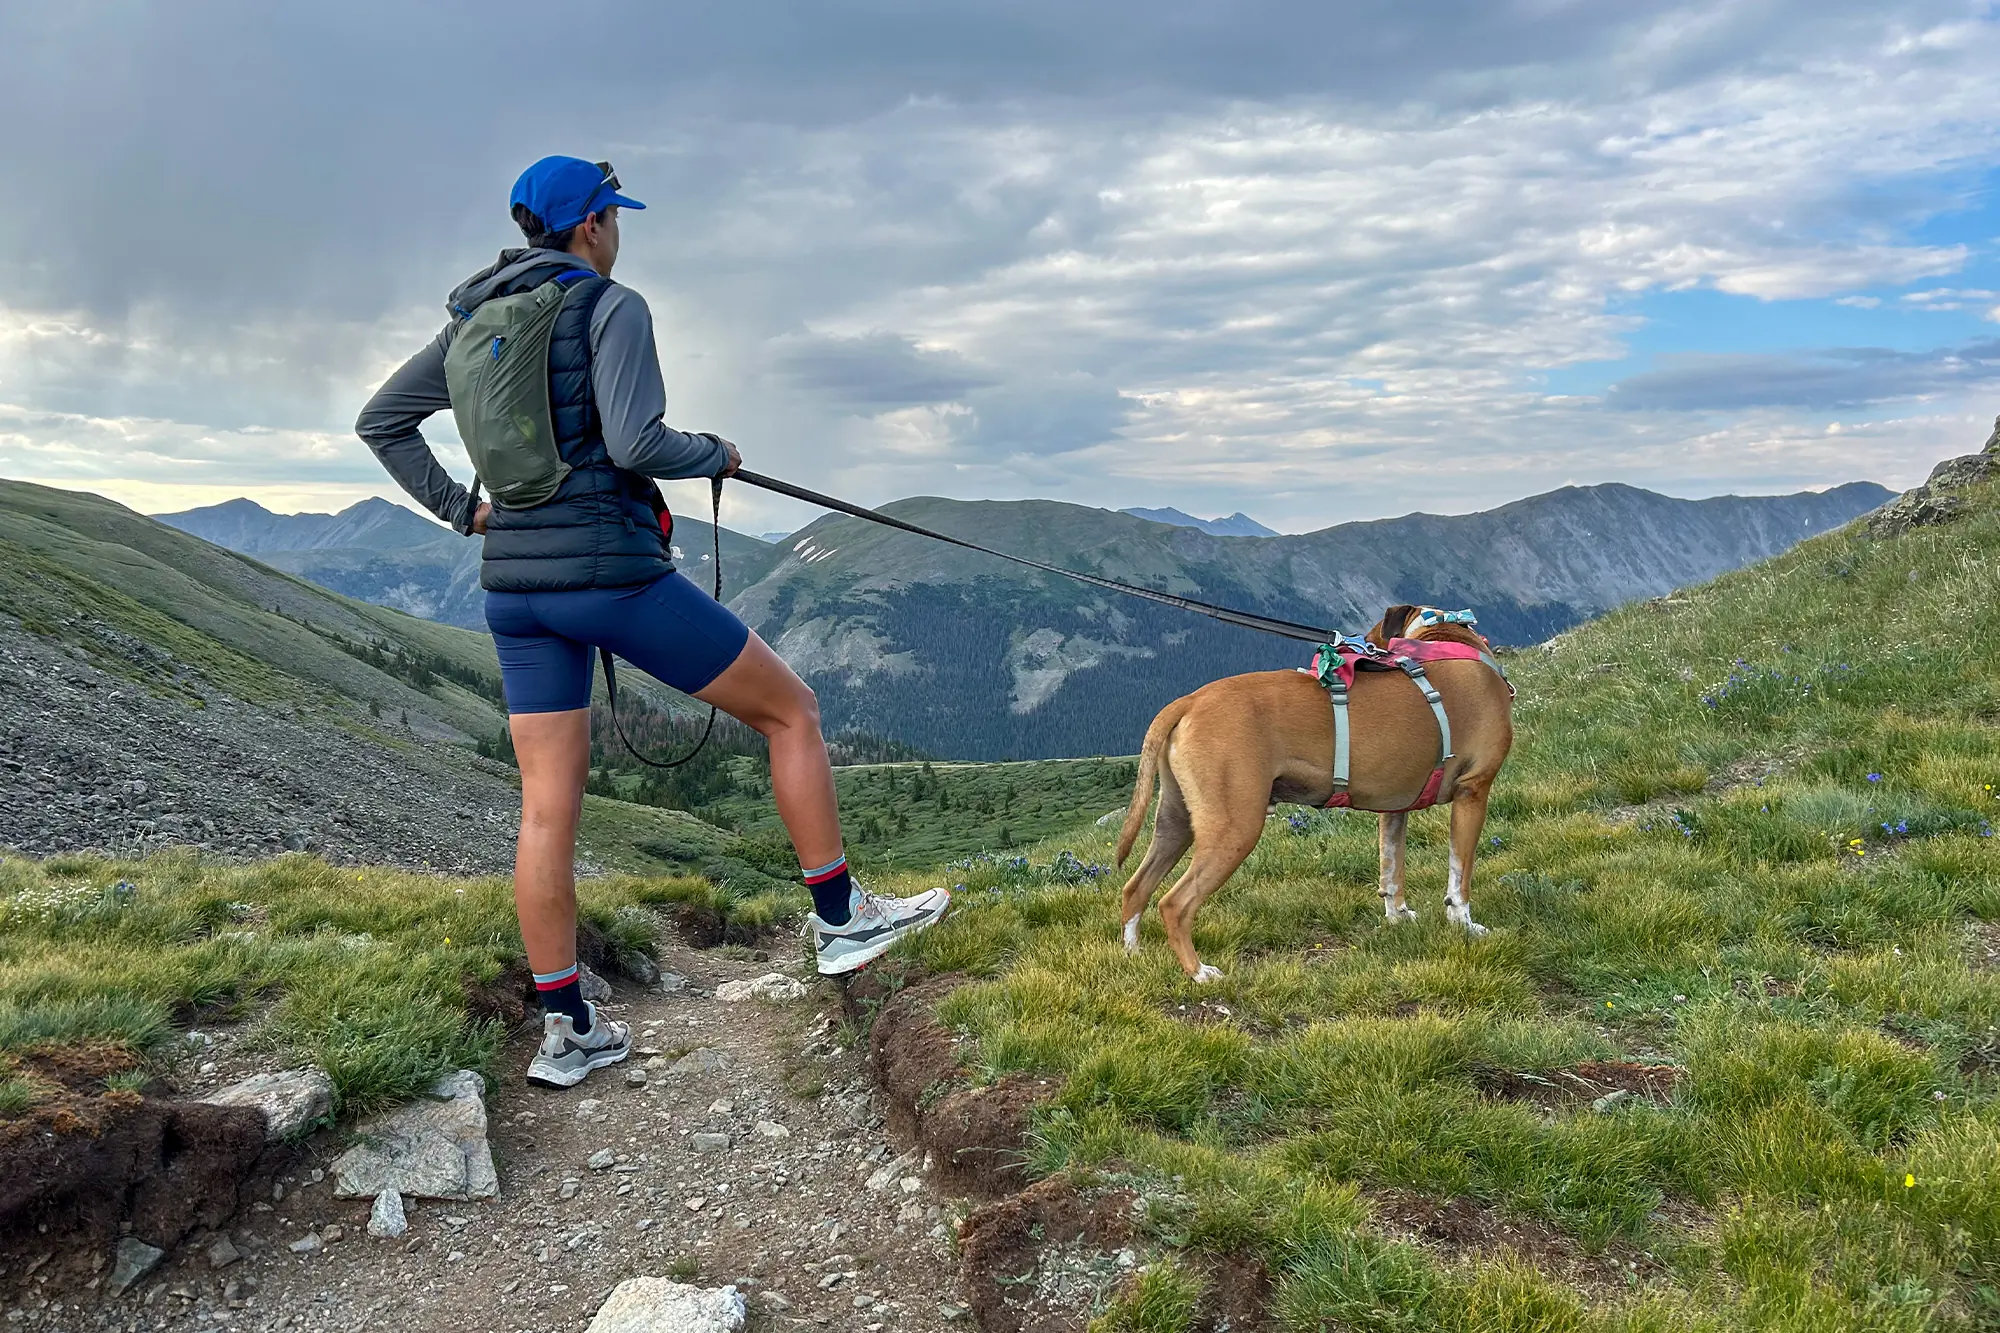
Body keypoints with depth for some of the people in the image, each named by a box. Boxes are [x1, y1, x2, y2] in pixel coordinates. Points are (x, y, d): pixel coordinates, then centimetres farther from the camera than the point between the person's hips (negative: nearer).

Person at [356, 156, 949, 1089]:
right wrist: (715, 455, -1)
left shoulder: (476, 320, 15)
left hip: (515, 587, 8)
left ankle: (567, 1032, 13)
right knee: (790, 709, 9)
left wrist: (461, 510, 16)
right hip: (612, 572, -7)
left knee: (548, 809, 7)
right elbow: (634, 444, -20)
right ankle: (839, 920, 15)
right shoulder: (612, 307, -7)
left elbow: (379, 421, 19)